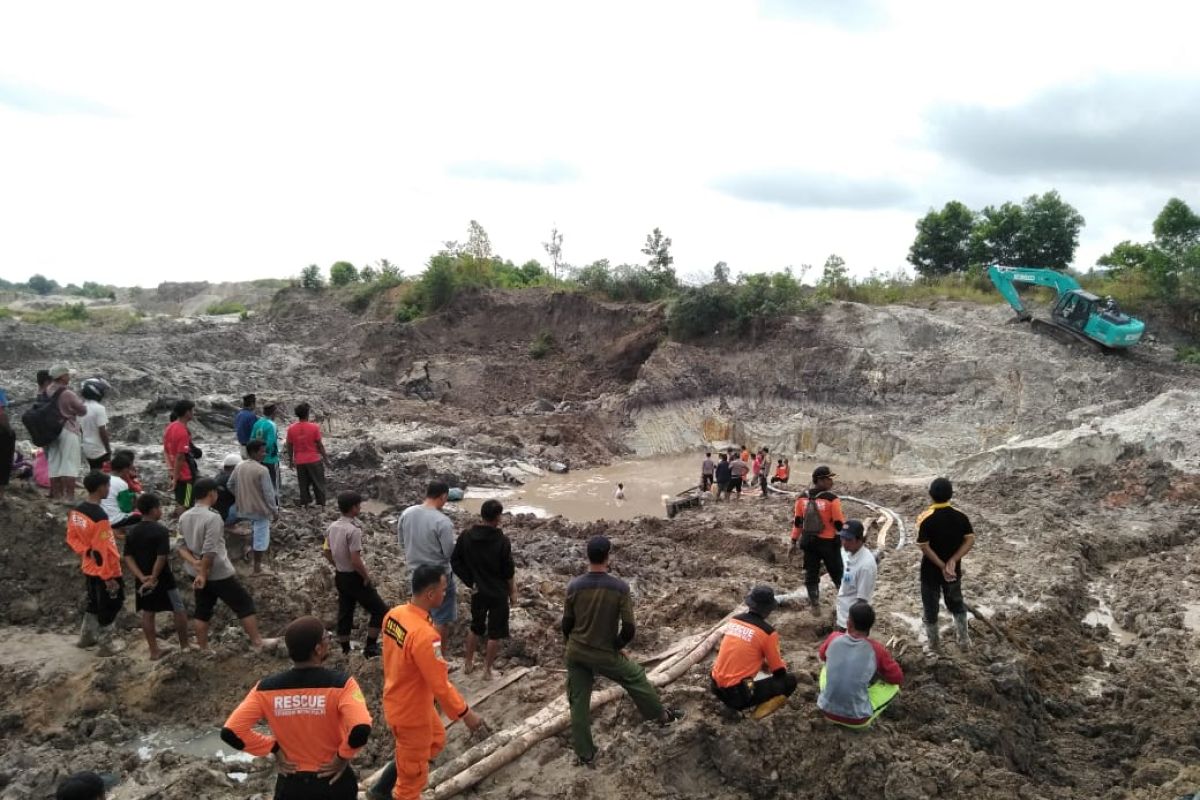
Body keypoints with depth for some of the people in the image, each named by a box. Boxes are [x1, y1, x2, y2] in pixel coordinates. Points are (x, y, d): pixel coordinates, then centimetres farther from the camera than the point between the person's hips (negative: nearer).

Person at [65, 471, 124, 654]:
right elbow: (103, 550, -25)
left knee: (93, 603, 25)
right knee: (109, 607, 7)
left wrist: (85, 555, 11)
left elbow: (72, 538, 8)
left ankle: (86, 637, 37)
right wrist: (109, 577, -19)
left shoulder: (76, 511, -1)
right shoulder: (100, 517, -27)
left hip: (89, 568, 8)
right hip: (105, 571, -8)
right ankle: (105, 645, 15)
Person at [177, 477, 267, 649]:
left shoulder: (184, 517, 1)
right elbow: (210, 551, -26)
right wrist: (203, 574, -17)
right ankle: (257, 642, 15)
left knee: (202, 611, 18)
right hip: (219, 573, -7)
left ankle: (203, 649, 25)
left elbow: (181, 545, 2)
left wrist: (194, 563, -9)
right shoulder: (212, 517, -23)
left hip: (196, 573, 7)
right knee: (245, 605, 7)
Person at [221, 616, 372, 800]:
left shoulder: (266, 688, -12)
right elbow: (361, 729, -33)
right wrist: (343, 757, -14)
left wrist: (274, 748, -3)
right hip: (334, 782, -2)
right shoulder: (340, 684, -21)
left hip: (290, 784, 2)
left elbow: (231, 732, -13)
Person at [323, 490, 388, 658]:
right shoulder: (353, 530, -24)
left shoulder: (332, 527, 1)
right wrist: (367, 577, -13)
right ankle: (370, 648, 7)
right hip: (355, 578, -8)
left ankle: (345, 650, 25)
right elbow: (356, 561, -26)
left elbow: (326, 552, 11)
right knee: (380, 610, 4)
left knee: (344, 613, 17)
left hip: (340, 577, 8)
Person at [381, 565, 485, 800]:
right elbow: (440, 685, -28)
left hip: (397, 700, 9)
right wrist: (466, 714, -15)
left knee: (436, 740, 30)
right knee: (413, 774, 13)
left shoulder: (394, 614, -8)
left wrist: (438, 667, 19)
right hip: (411, 712, -9)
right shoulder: (424, 635, -35)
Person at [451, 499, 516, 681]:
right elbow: (508, 571, -12)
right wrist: (512, 591, 3)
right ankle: (487, 670, 17)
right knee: (495, 633, 10)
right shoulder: (502, 541, -19)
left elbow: (455, 561, -3)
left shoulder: (466, 535, -8)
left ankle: (468, 664, 32)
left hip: (478, 591, 4)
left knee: (476, 628, 23)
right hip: (498, 593, -4)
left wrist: (470, 581, 2)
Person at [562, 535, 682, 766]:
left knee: (579, 702, 14)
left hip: (575, 653, 2)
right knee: (636, 677, 23)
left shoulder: (574, 586, -11)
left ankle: (585, 754, 23)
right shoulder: (620, 587, -17)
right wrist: (618, 646, 4)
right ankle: (662, 715, 42)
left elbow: (566, 624, -1)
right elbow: (628, 628, -15)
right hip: (604, 654, -2)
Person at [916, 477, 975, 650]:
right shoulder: (960, 516, -10)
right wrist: (952, 561, -16)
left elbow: (924, 547, -21)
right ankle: (964, 639, 33)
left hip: (930, 571, -3)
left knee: (931, 606, 15)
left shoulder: (926, 518, -20)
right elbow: (970, 541, -11)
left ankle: (933, 642, 29)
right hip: (954, 570, 3)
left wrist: (942, 566, -15)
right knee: (956, 603, 25)